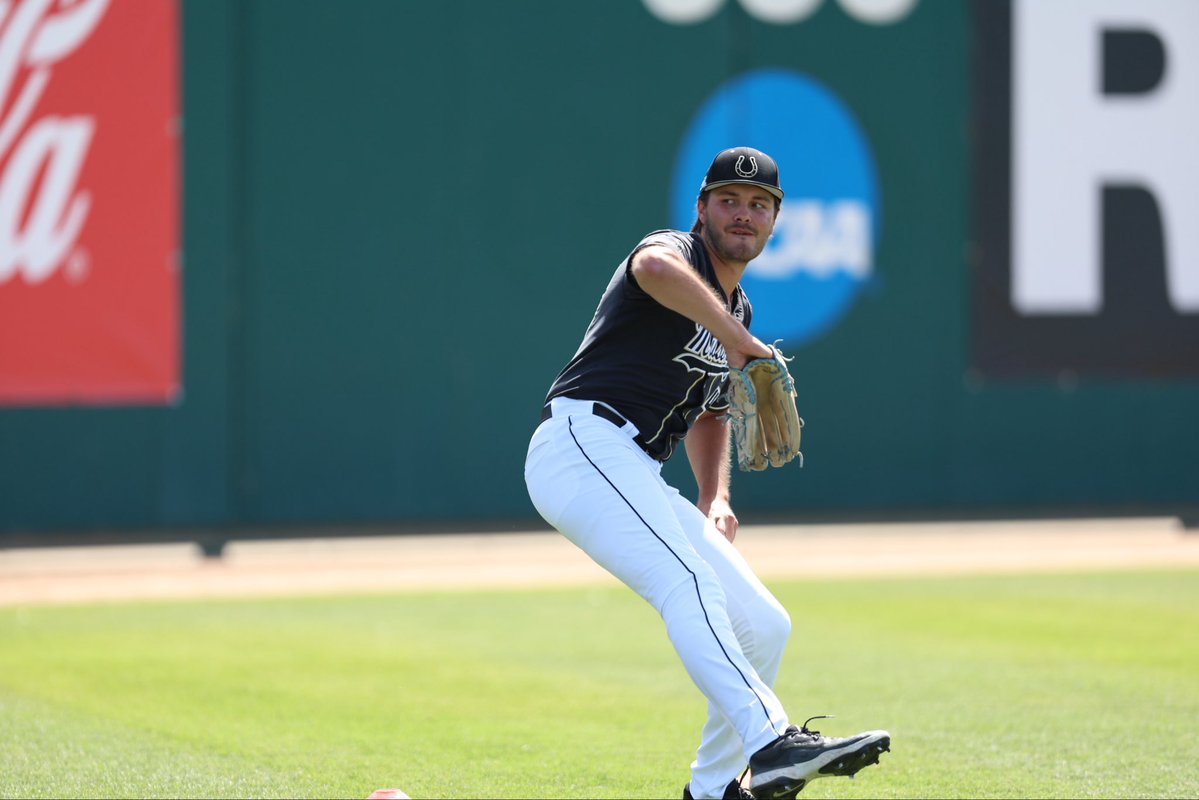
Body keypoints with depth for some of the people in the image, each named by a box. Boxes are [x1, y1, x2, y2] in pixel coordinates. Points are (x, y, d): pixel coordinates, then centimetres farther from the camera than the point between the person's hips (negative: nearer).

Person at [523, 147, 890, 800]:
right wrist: (741, 345, -33)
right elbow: (655, 267, -30)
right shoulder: (677, 251, -3)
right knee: (688, 581, -31)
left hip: (639, 485, 9)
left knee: (764, 627, 6)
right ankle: (772, 742, -46)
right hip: (581, 442, -9)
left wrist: (715, 499, 16)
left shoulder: (737, 311, 23)